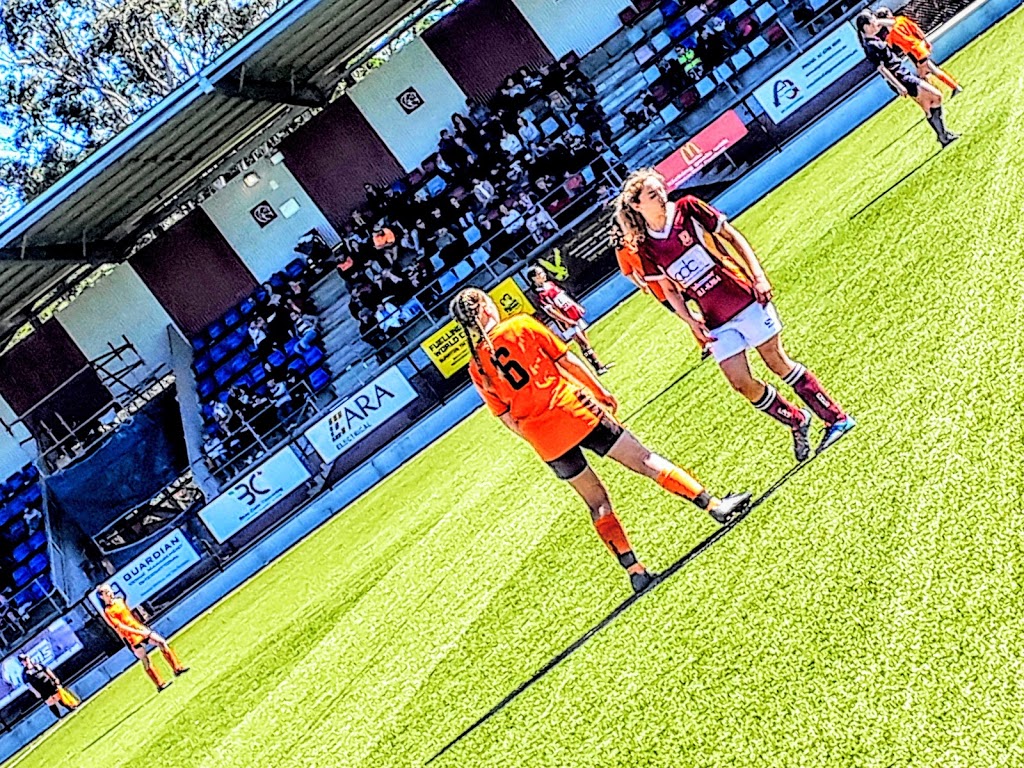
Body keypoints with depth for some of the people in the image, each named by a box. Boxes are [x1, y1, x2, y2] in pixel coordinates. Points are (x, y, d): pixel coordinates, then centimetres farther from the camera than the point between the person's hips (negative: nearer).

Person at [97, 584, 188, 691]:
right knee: (145, 660, -5)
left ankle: (177, 668, 5)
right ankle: (160, 684, 4)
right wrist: (140, 632, -25)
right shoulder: (107, 612, -14)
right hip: (131, 638, -7)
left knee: (162, 643, -2)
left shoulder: (119, 600, 7)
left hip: (141, 629, 7)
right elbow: (120, 627, -20)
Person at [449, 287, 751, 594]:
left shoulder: (477, 368, 6)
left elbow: (507, 417, 8)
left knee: (597, 502, 16)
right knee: (645, 461, 6)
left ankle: (635, 571, 15)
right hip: (572, 412, -4)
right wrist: (600, 391, 9)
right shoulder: (520, 325, -4)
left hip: (545, 440, 4)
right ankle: (713, 504, 8)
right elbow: (567, 360, -2)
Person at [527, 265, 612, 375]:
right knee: (584, 343, -5)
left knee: (586, 339, 12)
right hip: (567, 322, -7)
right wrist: (568, 321, -23)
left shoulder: (551, 284, 7)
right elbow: (551, 312, -21)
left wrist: (578, 307, 16)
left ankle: (600, 365, 18)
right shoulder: (541, 296, -17)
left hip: (575, 316, 7)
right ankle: (599, 367, 3)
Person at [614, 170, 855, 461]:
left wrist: (758, 276, -9)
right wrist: (690, 320, -5)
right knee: (741, 383, -2)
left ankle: (837, 417, 16)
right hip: (714, 321, 2)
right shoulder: (644, 249, -3)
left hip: (744, 298, -2)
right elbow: (669, 290, 8)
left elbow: (733, 237, -1)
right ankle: (797, 421, 23)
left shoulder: (687, 209, -7)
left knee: (777, 362, 1)